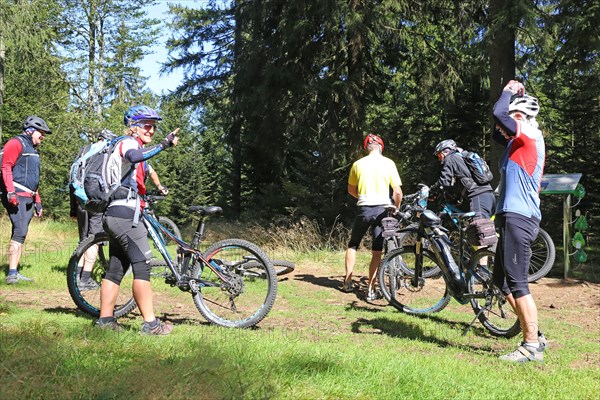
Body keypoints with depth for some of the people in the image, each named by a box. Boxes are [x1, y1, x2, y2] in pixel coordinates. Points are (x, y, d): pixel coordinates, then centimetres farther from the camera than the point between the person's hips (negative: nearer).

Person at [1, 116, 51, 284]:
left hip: (28, 199, 9)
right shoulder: (16, 143, -2)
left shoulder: (32, 149, 26)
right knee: (20, 232, -18)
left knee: (20, 234, 6)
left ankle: (15, 272, 7)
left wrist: (38, 201, 26)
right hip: (16, 197, -9)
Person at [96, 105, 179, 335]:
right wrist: (163, 145, -39)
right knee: (142, 266, -11)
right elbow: (135, 156, -34)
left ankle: (105, 320, 14)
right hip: (125, 214, -11)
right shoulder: (129, 142, -7)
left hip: (115, 214, 11)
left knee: (116, 268, 11)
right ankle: (150, 324, -11)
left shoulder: (127, 145, 24)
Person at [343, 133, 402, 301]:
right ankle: (370, 290, 2)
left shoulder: (358, 164, 2)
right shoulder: (388, 163, -3)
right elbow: (397, 191, -6)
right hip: (382, 209, -1)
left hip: (364, 209, 1)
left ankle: (348, 282, 21)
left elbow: (351, 190, 13)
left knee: (353, 245, 20)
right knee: (377, 252, 3)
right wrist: (396, 208, 10)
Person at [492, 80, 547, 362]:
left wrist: (509, 92, -2)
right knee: (501, 279, 15)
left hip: (519, 218, -10)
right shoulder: (518, 142, 17)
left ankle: (532, 347, -4)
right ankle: (534, 335, 20)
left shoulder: (529, 136, -11)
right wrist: (513, 94, 24)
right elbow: (497, 135, 32)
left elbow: (498, 113, -23)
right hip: (512, 216, 11)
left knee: (516, 282, -9)